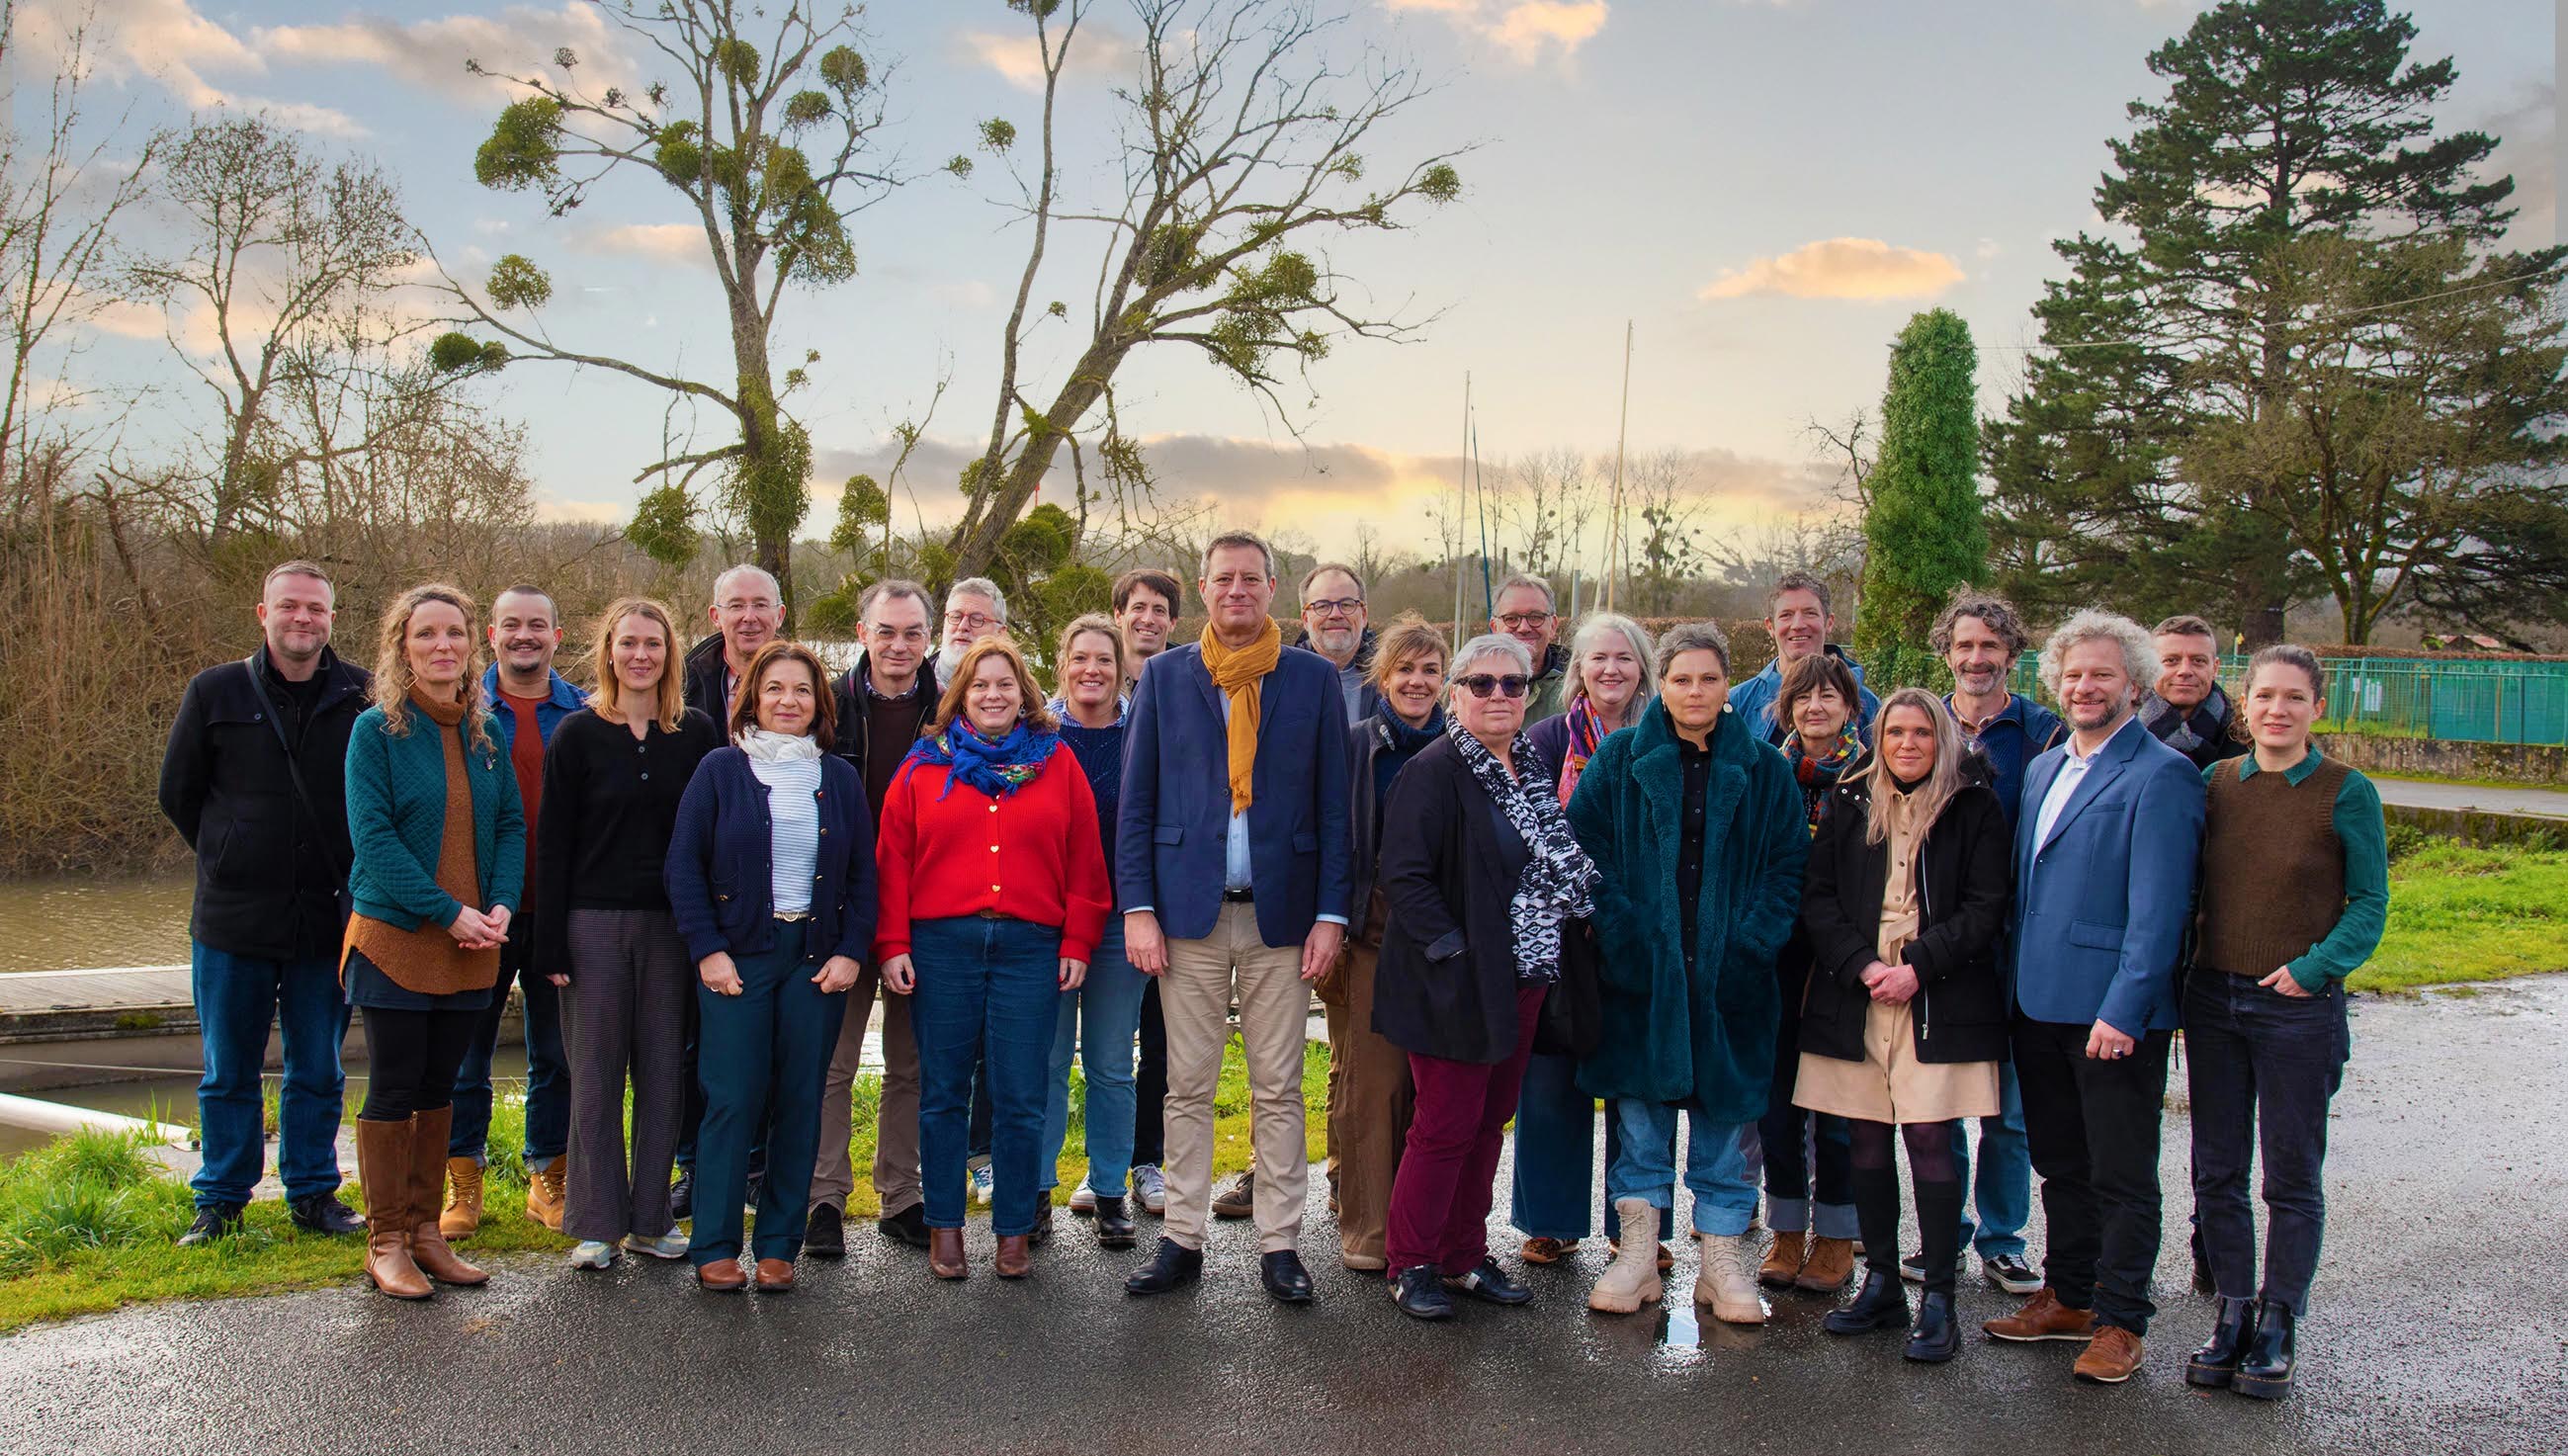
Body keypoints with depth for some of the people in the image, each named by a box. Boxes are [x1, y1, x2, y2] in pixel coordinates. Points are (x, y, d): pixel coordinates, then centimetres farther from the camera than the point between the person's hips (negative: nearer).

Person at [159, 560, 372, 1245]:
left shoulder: (364, 696, -2)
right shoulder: (214, 692, 1)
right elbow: (178, 793, 10)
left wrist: (342, 875, 3)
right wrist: (232, 860, 8)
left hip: (326, 922, 0)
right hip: (232, 921, 0)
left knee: (318, 1073, 11)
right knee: (228, 1074, 11)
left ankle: (314, 1193, 24)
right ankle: (220, 1201, 24)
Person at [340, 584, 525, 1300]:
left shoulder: (485, 731, 8)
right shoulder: (376, 730, -6)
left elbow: (510, 824, 9)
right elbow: (374, 836, -13)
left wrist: (502, 904, -8)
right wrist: (447, 913, -18)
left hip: (471, 945, 5)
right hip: (395, 937, -4)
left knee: (439, 1088, 12)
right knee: (393, 1092, 2)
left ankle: (425, 1230, 22)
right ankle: (386, 1241, 13)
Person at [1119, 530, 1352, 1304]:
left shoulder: (1314, 678, 5)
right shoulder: (1164, 676, 6)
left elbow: (1335, 804, 4)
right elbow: (1135, 801, 5)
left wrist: (1330, 914, -3)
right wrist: (1137, 907, -3)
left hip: (1281, 914, 0)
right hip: (1190, 914, 1)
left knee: (1278, 1091, 5)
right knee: (1187, 1088, 7)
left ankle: (1279, 1245, 15)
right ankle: (1182, 1240, 17)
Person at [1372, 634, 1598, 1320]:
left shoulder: (1532, 770, 11)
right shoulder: (1433, 772, -12)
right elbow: (1403, 874, -18)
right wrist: (1451, 951, -21)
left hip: (1521, 980, 7)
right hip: (1458, 982, -7)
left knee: (1490, 1120, 14)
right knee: (1446, 1125, -2)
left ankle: (1464, 1255, 26)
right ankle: (1412, 1264, 13)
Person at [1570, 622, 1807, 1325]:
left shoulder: (1762, 769, 6)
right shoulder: (1620, 759, 3)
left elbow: (1788, 865, 4)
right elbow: (1584, 846, -1)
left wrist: (1751, 944, -7)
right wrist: (1619, 935, -11)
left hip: (1727, 975, 1)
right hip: (1640, 974, -1)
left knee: (1724, 1111, 7)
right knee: (1640, 1112, 5)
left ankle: (1723, 1263, 18)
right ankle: (1637, 1254, 16)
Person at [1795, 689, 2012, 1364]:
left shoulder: (1973, 807, 3)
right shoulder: (1849, 803, 10)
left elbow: (1985, 909, -3)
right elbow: (1817, 898, 5)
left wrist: (1917, 968, -13)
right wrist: (1863, 966, -9)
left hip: (1938, 1002, -3)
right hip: (1855, 999, 3)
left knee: (1930, 1140, -6)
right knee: (1867, 1140, 7)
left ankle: (1938, 1300, 3)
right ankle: (1881, 1283, 20)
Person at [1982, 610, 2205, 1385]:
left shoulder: (2160, 775, -10)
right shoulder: (2042, 768, 14)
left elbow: (2157, 909, -16)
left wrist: (2123, 1010, -20)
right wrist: (2017, 978, 12)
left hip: (2114, 1012, -7)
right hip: (2039, 1002, 7)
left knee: (2121, 1176, 5)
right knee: (2060, 1165, 18)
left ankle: (2119, 1321, 17)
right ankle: (2067, 1297, 31)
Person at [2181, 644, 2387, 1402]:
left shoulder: (2346, 793, -5)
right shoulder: (2214, 782, 4)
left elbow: (2369, 904, -2)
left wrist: (2314, 968, -15)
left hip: (2300, 1006, -3)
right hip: (2213, 998, 4)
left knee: (2292, 1176, 6)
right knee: (2217, 1170, 9)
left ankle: (2277, 1326, 18)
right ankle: (2233, 1314, 21)